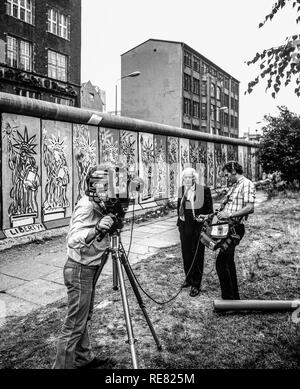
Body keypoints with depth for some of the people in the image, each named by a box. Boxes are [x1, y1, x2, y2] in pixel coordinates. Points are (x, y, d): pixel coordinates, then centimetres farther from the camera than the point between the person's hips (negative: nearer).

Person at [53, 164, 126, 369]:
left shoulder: (99, 205, 5)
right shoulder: (86, 206, -21)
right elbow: (73, 240, -32)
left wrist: (115, 220, -5)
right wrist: (96, 230, -47)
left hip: (90, 269, 9)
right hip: (80, 270, -9)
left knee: (85, 318, 20)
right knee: (75, 323, 1)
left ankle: (84, 359, 36)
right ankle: (63, 364, 16)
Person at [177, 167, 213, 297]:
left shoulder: (204, 190, -7)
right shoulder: (181, 190, 6)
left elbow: (210, 210, -1)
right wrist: (179, 222, 16)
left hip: (198, 228, -4)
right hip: (185, 227, 5)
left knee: (197, 256, 1)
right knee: (186, 254, 12)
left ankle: (196, 285, 12)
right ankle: (188, 279, 31)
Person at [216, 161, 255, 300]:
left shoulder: (247, 184, -11)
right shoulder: (234, 186, 18)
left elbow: (250, 208, -23)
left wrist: (229, 214, -25)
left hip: (235, 228, -10)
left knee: (221, 263, -12)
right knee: (228, 261, 17)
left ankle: (228, 298, -3)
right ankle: (235, 296, 29)